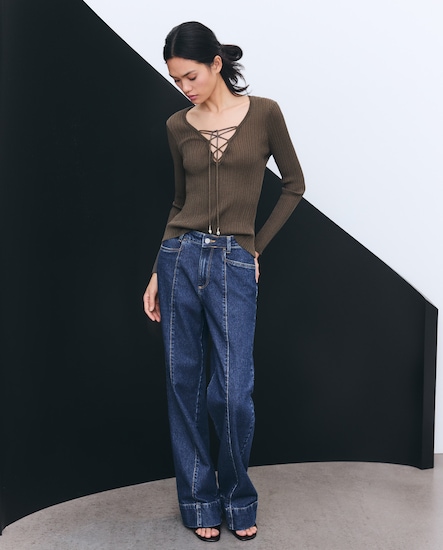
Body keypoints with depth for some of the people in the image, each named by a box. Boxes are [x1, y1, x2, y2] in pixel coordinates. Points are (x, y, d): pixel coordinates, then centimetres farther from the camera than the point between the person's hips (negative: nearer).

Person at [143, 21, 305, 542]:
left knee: (232, 395, -4)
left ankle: (237, 499, 24)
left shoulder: (264, 113, 1)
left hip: (233, 265, -3)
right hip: (181, 256, 3)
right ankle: (200, 501, 25)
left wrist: (256, 246, 4)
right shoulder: (178, 126, 8)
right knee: (185, 386, 7)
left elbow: (294, 184, 8)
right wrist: (157, 274, 11)